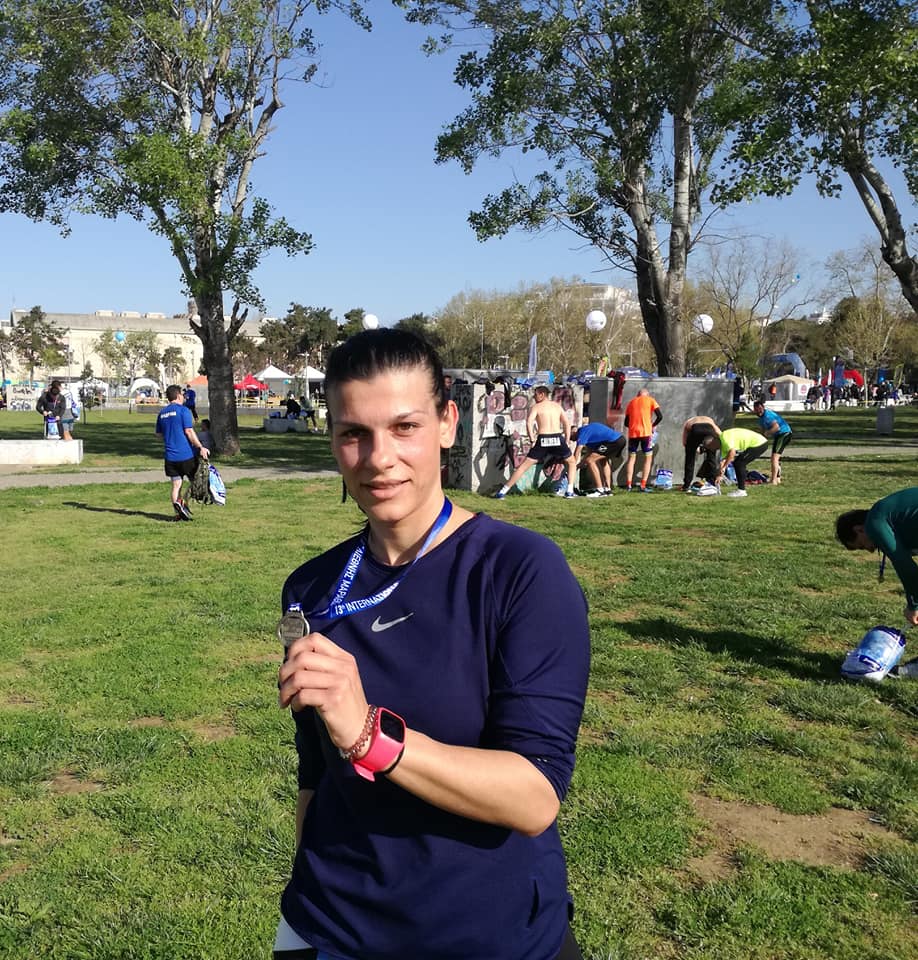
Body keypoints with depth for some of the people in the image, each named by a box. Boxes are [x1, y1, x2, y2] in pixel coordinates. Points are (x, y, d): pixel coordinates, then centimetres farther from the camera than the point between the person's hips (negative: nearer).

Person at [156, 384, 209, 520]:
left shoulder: (162, 413, 13)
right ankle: (183, 502, -8)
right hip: (186, 454, -5)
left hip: (170, 457, 5)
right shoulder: (183, 410, -7)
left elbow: (160, 434, 19)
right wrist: (201, 447, -14)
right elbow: (189, 431, -14)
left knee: (176, 485, 7)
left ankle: (178, 514, 0)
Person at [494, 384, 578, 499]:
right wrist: (567, 441, 13)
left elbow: (529, 422, -12)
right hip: (558, 439, 2)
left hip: (542, 440, -2)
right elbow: (567, 423, 11)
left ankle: (503, 491, 1)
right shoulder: (557, 406, 17)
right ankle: (570, 490, 13)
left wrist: (532, 440, -7)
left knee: (524, 465, 4)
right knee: (572, 462, 26)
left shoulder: (535, 407, 6)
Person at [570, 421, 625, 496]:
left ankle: (600, 490, -5)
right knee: (603, 461, 30)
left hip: (613, 441, -10)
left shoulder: (582, 432, -1)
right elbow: (590, 451, 29)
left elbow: (577, 453, -5)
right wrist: (579, 464, 27)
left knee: (590, 461, -5)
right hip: (620, 439, 10)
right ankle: (608, 490, 28)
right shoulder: (588, 428, 27)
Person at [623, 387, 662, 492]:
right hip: (646, 432, -3)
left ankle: (628, 484, 4)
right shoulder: (650, 400, 8)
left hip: (632, 433, 3)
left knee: (631, 458, 13)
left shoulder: (631, 402, 17)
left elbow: (626, 422, 15)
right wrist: (653, 426, 12)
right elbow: (660, 416, -2)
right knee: (648, 458, 7)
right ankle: (643, 485, -2)